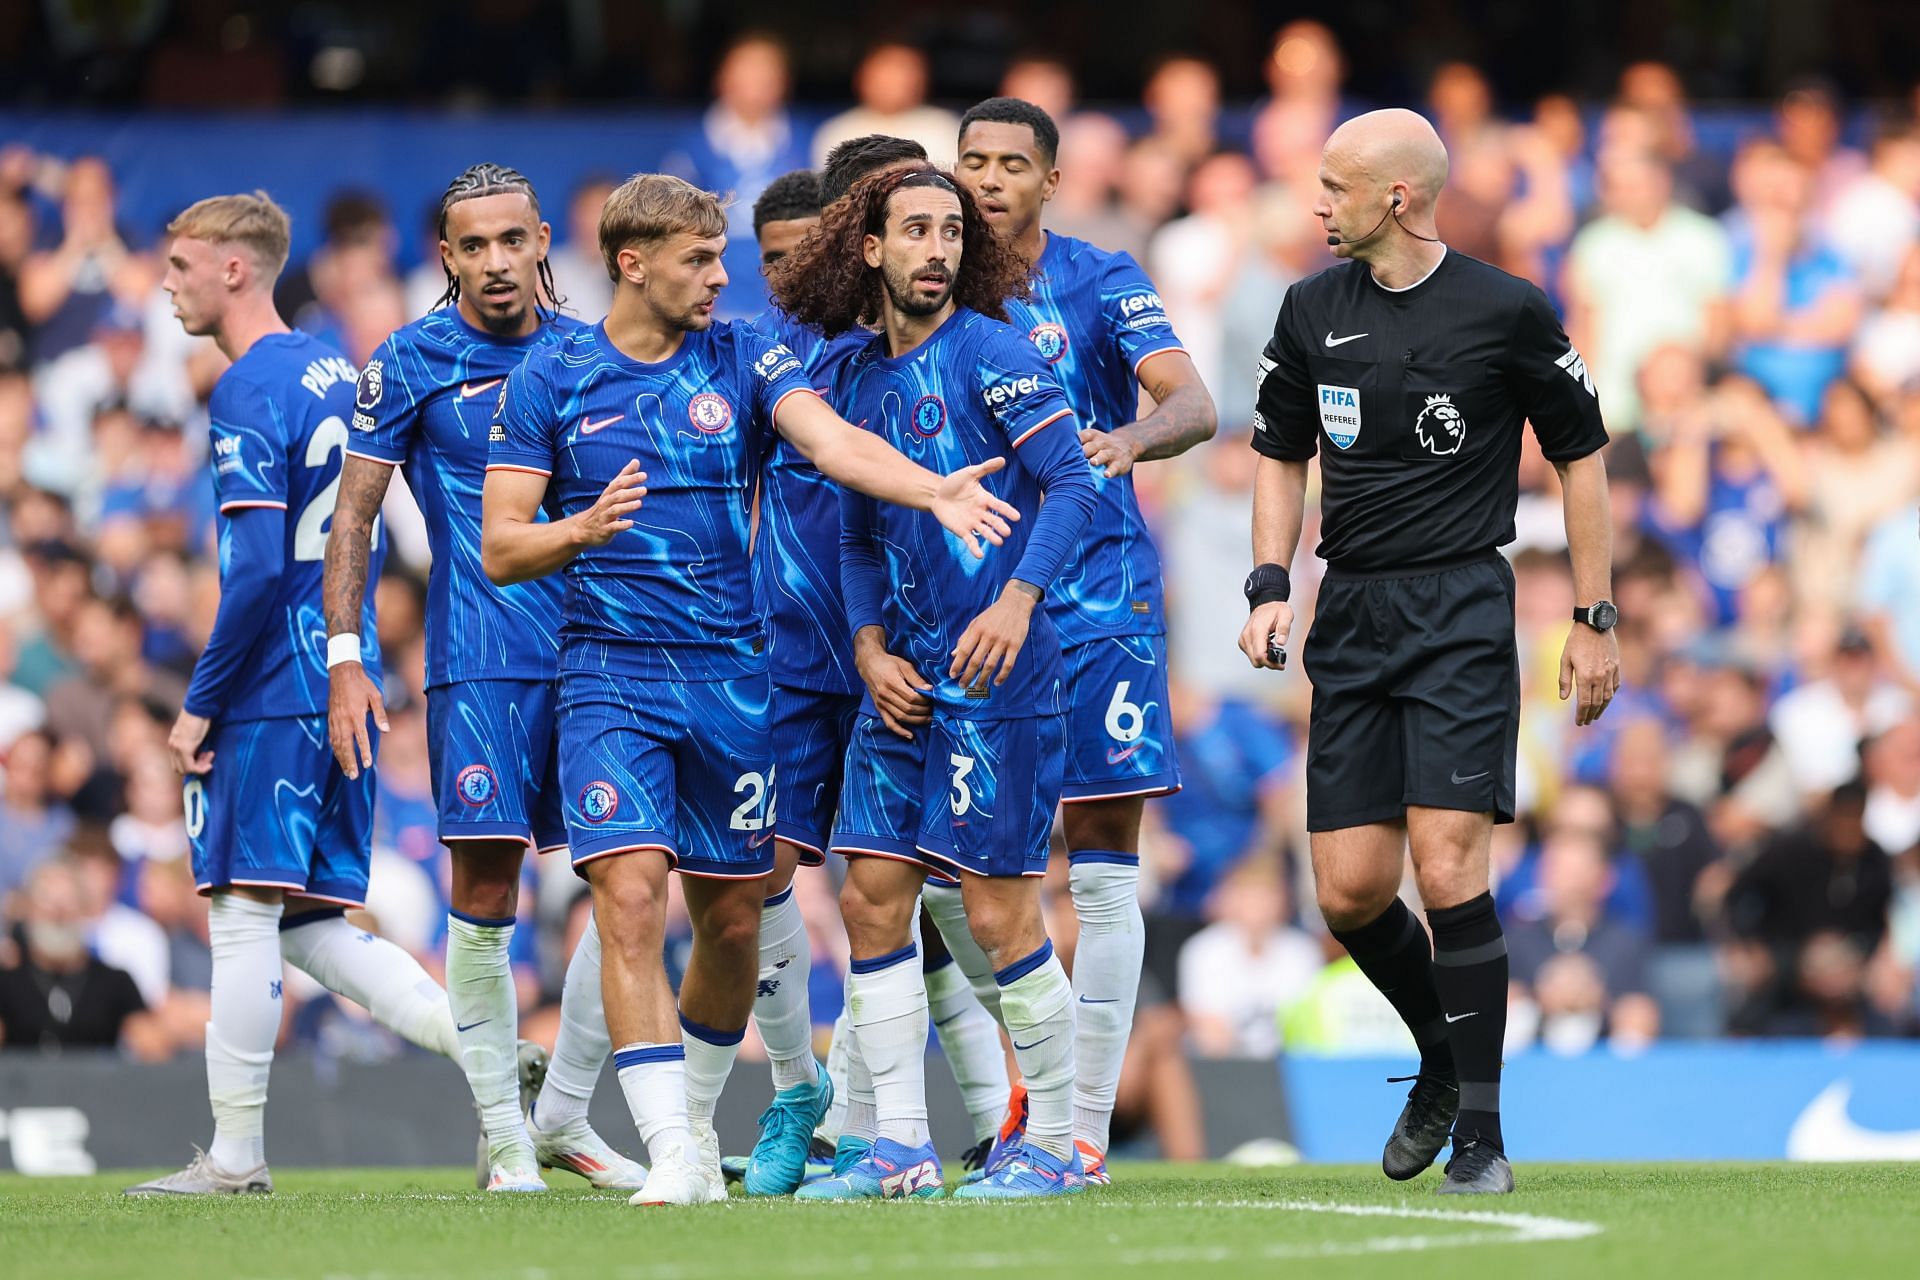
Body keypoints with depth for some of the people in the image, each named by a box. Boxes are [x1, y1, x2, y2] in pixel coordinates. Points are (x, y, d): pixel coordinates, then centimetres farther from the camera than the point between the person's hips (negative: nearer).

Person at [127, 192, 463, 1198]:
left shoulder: (250, 390, -12)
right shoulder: (335, 373, 16)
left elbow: (259, 569, -19)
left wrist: (201, 702, -13)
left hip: (271, 692, -9)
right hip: (344, 688, 9)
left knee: (244, 911, -4)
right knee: (309, 923, 11)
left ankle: (235, 1155, -1)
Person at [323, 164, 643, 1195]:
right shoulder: (411, 363, 0)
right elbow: (354, 513, 2)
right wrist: (344, 660, -6)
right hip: (480, 664, -4)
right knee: (485, 894, -7)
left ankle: (563, 1116, 13)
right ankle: (506, 1137, 2)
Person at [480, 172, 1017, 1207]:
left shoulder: (744, 360, 4)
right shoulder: (550, 379, 1)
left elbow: (831, 440, -13)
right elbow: (499, 549, -1)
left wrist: (934, 490, -32)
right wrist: (579, 531, -23)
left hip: (730, 674, 2)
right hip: (609, 674, -2)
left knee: (733, 918, 8)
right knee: (630, 894, -18)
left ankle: (698, 1118, 32)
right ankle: (672, 1155, -19)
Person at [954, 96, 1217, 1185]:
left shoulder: (1100, 283, -1)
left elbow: (1195, 405, -14)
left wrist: (1132, 436, -36)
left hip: (1096, 595, -3)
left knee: (1102, 867, -4)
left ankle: (1086, 1122, -2)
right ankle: (1004, 1095, 14)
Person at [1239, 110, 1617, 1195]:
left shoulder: (1507, 312, -5)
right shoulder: (1313, 312, 8)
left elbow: (1581, 454, 4)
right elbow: (1283, 456, 19)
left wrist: (1596, 621, 2)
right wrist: (1270, 589, 4)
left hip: (1462, 612, -5)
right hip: (1350, 616, 5)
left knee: (1447, 870, -16)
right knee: (1350, 891, 0)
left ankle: (1481, 1135, -7)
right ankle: (1443, 1059, 28)